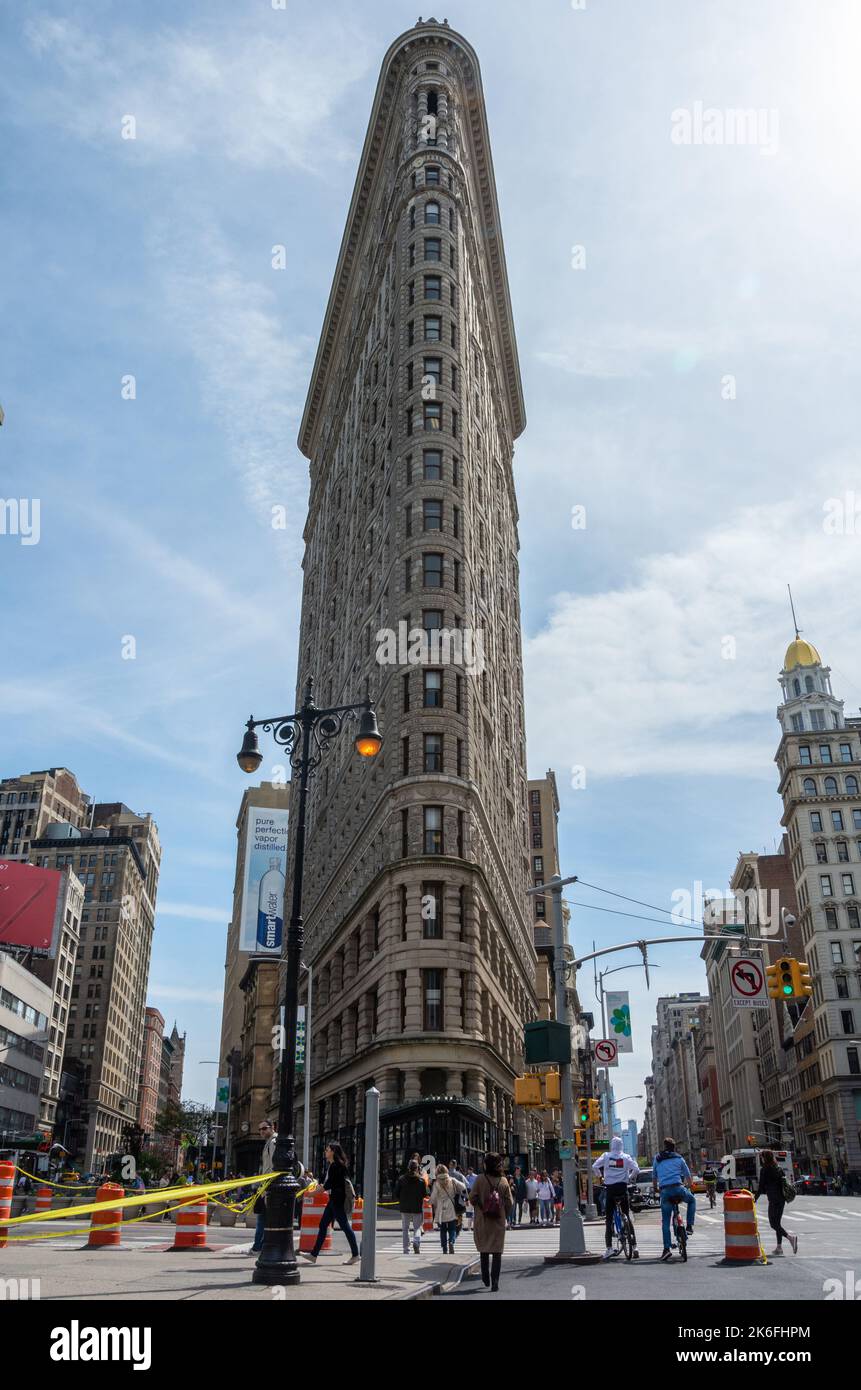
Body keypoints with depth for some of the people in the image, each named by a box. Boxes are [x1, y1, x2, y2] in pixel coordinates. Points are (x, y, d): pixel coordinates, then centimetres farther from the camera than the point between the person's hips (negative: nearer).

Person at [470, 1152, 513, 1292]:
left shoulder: (480, 1179, -12)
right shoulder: (503, 1181, -5)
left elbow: (473, 1198, -10)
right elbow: (509, 1202, -2)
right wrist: (504, 1216, 12)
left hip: (483, 1221, -1)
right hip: (499, 1221, 1)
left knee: (484, 1250, 18)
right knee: (497, 1252, 5)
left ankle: (486, 1279, 26)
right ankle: (495, 1282, -2)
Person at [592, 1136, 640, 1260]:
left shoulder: (606, 1156, 1)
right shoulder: (626, 1157, 2)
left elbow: (595, 1167, -7)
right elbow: (636, 1169, -6)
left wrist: (600, 1177, 11)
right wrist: (631, 1178, 12)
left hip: (610, 1189, -1)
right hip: (622, 1188, 1)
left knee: (608, 1219, 3)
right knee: (627, 1217, 11)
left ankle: (609, 1248, -6)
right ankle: (634, 1246, 6)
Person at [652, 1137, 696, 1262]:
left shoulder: (657, 1159, 19)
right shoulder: (679, 1158, 16)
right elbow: (688, 1176, 24)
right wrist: (688, 1186, 42)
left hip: (664, 1191, 1)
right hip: (678, 1188, -1)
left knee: (665, 1222, 8)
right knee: (692, 1200, 31)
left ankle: (667, 1248, -2)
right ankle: (689, 1226, 18)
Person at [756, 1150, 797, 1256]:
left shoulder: (764, 1170, -10)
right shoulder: (778, 1169, 11)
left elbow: (761, 1186, -10)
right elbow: (782, 1183, 14)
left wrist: (755, 1199, -1)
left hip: (773, 1199, -8)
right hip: (781, 1198, 8)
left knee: (773, 1223, -3)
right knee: (777, 1222, 15)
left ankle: (790, 1237, -22)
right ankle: (779, 1246, 13)